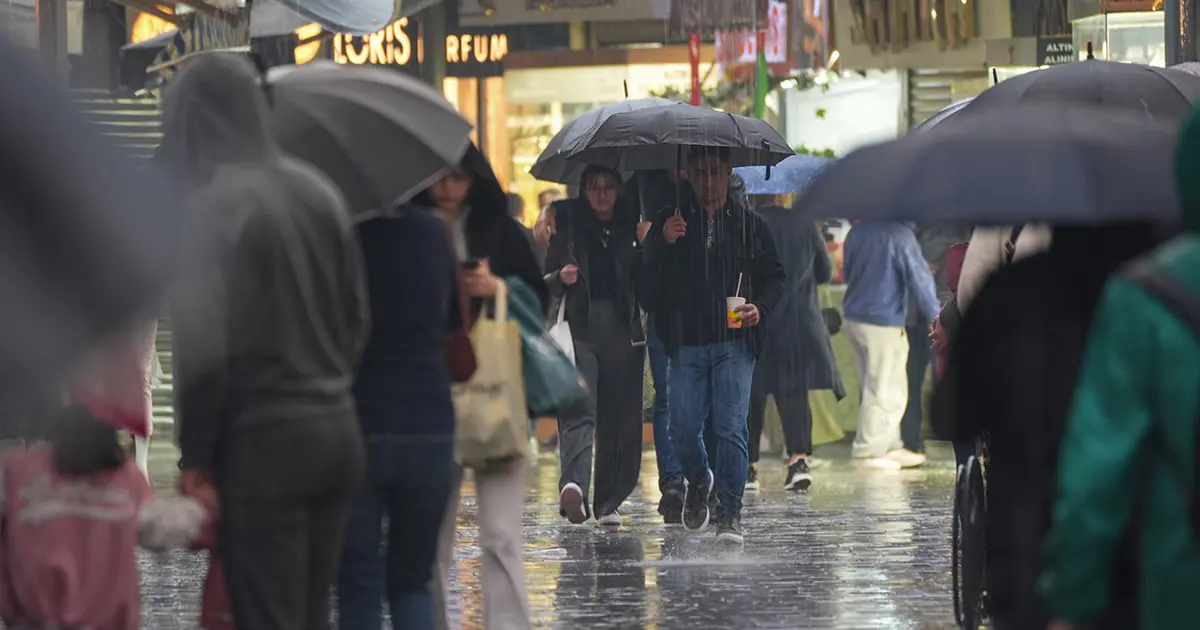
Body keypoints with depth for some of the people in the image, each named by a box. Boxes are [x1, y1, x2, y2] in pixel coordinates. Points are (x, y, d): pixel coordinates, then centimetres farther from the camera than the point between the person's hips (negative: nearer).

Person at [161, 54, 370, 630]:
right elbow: (356, 316, 14)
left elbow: (203, 345, -17)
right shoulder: (317, 189, 10)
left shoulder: (213, 204, -13)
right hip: (338, 431, 7)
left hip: (263, 442, -7)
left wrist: (195, 458, -10)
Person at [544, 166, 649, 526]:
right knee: (579, 409, -18)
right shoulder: (568, 227, 10)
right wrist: (561, 278, -8)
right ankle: (573, 485, -37)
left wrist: (645, 247, -8)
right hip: (580, 330, -2)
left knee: (619, 417, 1)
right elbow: (547, 283, 14)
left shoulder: (632, 226, 11)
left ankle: (609, 502, 9)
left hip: (623, 332, 2)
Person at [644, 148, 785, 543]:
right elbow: (645, 276, 1)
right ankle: (698, 481, 31)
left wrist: (760, 308, -6)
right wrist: (663, 242, -16)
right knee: (682, 428, 0)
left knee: (731, 428, -9)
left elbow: (775, 276, 13)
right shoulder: (671, 222, 9)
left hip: (734, 343, -1)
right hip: (686, 344, 1)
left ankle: (731, 511, -3)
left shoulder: (748, 224, 9)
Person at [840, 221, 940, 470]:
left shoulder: (857, 232, 6)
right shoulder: (899, 235, -16)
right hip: (884, 324, -8)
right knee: (884, 393, 1)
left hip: (854, 318, 8)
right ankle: (867, 452, 3)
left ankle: (891, 447, 21)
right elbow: (918, 278, -14)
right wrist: (936, 316, -3)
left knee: (877, 389, 16)